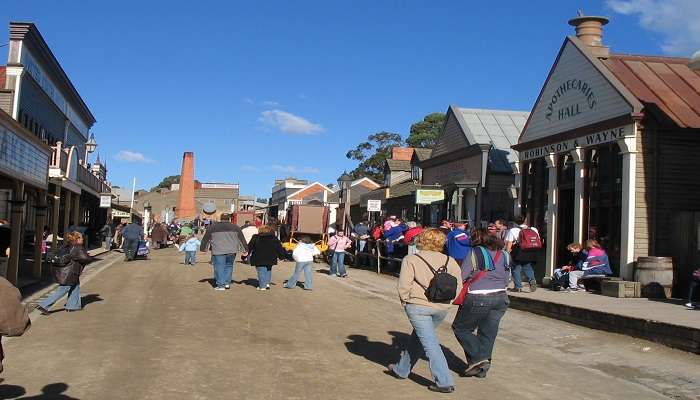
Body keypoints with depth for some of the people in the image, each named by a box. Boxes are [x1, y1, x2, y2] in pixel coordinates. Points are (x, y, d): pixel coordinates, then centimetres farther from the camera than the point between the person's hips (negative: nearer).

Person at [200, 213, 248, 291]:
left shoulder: (212, 227, 4)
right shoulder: (235, 227, 8)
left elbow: (205, 239, 11)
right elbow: (242, 239, 13)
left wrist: (203, 248, 22)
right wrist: (245, 249, 20)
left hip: (218, 251, -2)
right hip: (231, 251, 2)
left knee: (219, 267, 3)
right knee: (229, 266, 17)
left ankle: (220, 285, 2)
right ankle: (227, 283, 14)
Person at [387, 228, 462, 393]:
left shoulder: (410, 260, -5)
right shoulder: (449, 261, 5)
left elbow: (403, 285, -11)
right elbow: (458, 284, 2)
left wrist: (405, 300, 5)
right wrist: (446, 299, 12)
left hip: (418, 306, -5)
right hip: (442, 308, 5)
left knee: (430, 343, -1)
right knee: (418, 336, 22)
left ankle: (444, 382, -6)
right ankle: (402, 369, 36)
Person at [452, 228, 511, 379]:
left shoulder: (475, 252, -6)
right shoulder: (503, 254, 11)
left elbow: (461, 276, -11)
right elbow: (506, 280, 14)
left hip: (478, 299, -6)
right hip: (501, 298, 6)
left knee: (460, 327, 10)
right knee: (488, 333, 13)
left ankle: (477, 357, 0)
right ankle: (482, 367, 16)